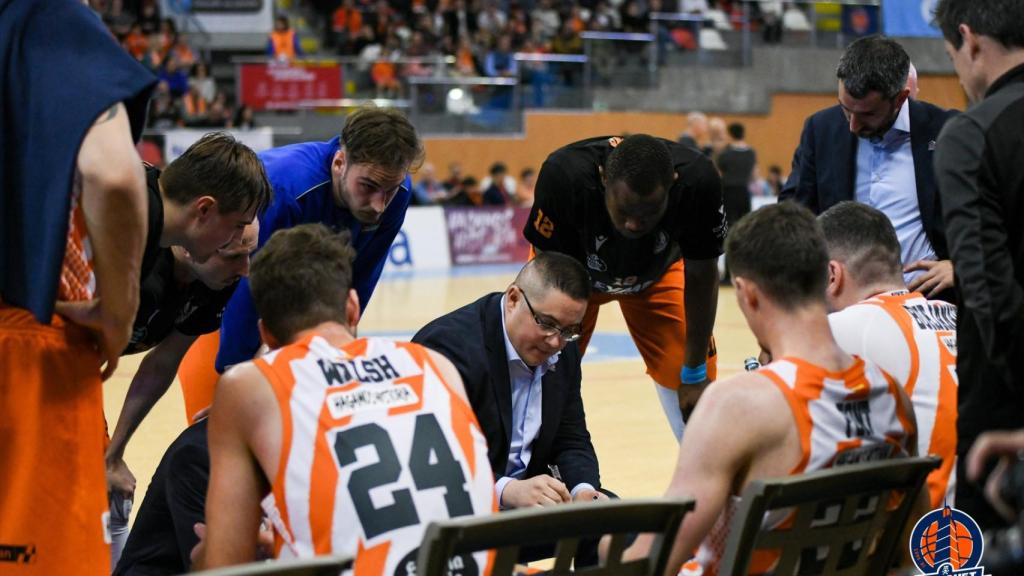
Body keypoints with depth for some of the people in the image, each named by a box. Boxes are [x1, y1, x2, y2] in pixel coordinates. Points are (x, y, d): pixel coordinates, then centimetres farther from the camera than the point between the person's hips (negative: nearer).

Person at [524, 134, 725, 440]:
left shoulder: (698, 181, -37)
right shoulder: (564, 174, -41)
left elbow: (700, 276, -20)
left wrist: (695, 373, -14)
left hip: (658, 274, 1)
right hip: (574, 270, -1)